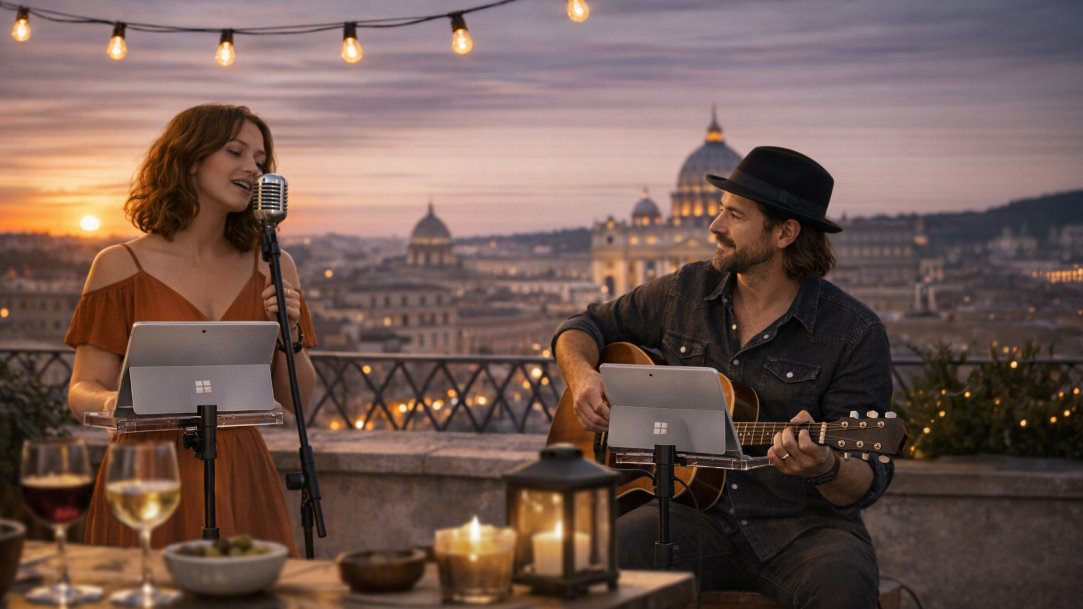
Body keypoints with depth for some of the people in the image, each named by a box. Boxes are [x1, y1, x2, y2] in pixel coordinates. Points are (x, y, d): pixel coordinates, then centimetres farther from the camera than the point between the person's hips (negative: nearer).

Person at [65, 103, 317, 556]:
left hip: (240, 480, 3)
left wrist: (289, 335, -7)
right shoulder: (121, 266, -1)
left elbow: (295, 399, 10)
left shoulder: (271, 268, 7)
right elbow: (83, 391, -2)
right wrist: (113, 402, -23)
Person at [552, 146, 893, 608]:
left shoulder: (854, 333, -5)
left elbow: (870, 480, -7)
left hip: (803, 527, -1)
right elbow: (585, 327, 20)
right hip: (694, 514, 2)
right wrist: (582, 375, -3)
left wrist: (824, 469, -31)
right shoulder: (686, 291, 8)